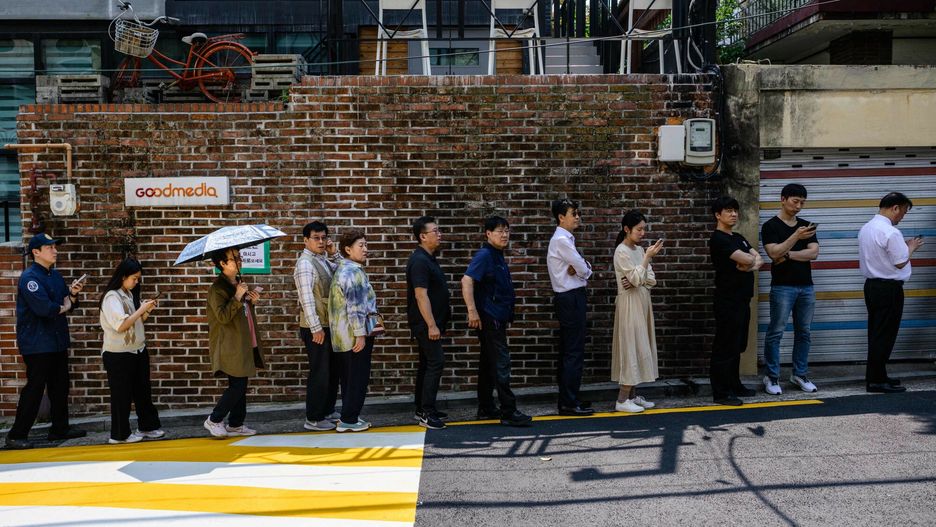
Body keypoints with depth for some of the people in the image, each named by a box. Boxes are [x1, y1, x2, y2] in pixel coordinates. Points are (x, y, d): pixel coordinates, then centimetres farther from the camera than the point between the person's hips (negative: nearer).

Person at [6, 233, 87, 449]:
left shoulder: (55, 275, 12)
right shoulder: (29, 277, -15)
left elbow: (69, 304, 16)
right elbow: (44, 308, -27)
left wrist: (73, 293, -5)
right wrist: (63, 307, -8)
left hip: (57, 342, 9)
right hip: (37, 344, -9)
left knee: (60, 387, 14)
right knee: (34, 389, -5)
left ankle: (60, 428, 25)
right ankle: (16, 436, 5)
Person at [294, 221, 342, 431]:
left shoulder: (323, 259, 11)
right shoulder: (305, 263, -15)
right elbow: (306, 297, -20)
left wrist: (334, 254, 3)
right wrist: (316, 328, -22)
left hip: (329, 324, 9)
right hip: (316, 327, -9)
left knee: (333, 369, 17)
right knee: (320, 372, -3)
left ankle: (327, 411, 30)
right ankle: (313, 419, 8)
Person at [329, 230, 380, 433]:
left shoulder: (343, 269, 15)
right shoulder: (353, 272, -16)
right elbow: (355, 306, -21)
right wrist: (361, 334, -21)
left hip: (345, 335, 10)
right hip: (356, 333, -10)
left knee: (349, 376, 15)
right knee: (358, 377, -2)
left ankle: (349, 416, 22)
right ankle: (348, 420, 3)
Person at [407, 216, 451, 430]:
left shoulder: (429, 259, 15)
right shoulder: (419, 261, -17)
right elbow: (421, 295, -23)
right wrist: (431, 325, -25)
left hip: (431, 322, 10)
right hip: (426, 323, -10)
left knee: (427, 364, 13)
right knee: (436, 362, -12)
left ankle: (423, 409, 21)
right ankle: (426, 413, -9)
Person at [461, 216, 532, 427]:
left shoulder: (498, 256, 15)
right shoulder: (484, 255, -14)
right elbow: (466, 280, -24)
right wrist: (472, 311, -28)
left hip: (497, 318, 10)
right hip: (489, 318, -10)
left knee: (489, 363, 13)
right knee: (501, 363, -9)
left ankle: (486, 408, 21)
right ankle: (509, 412, -6)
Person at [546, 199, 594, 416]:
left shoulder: (566, 239, 16)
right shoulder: (561, 240, -15)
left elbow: (583, 266, 13)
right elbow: (584, 269, -15)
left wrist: (580, 268, -9)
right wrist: (583, 269, 7)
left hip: (570, 298, 10)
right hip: (571, 299, -10)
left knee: (567, 351, 13)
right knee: (574, 352, -7)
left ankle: (567, 399, 21)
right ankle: (569, 403, -3)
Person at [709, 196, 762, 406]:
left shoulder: (739, 238, 17)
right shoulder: (718, 239, -13)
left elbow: (759, 260, 9)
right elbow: (746, 260, -21)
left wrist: (750, 264, -12)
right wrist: (751, 260, 2)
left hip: (742, 300, 9)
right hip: (728, 301, -9)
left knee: (737, 346, 15)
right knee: (725, 347, -5)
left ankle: (734, 385, 25)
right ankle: (720, 392, 0)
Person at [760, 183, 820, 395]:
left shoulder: (806, 225, 12)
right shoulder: (771, 226, -3)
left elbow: (814, 253, 0)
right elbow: (774, 253, -16)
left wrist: (788, 254, -11)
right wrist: (796, 236, -25)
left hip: (806, 286, 5)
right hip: (782, 287, -5)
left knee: (803, 332, 9)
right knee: (775, 332, -3)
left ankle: (800, 375, 20)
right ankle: (771, 377, 5)